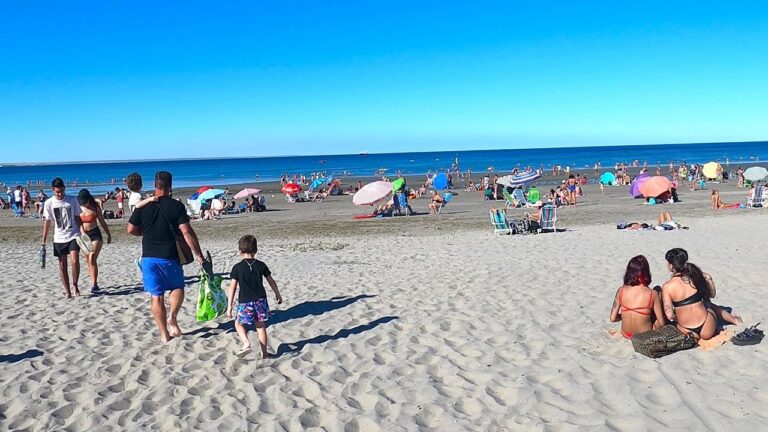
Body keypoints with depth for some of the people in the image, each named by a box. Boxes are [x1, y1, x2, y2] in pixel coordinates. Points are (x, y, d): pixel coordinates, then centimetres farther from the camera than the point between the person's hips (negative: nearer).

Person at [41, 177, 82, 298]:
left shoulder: (72, 200, -2)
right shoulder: (49, 203, -1)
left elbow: (77, 218, 5)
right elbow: (47, 222, 4)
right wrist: (43, 240, 4)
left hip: (73, 236, -1)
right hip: (59, 238, 2)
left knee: (75, 261, -17)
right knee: (62, 265, 6)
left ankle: (74, 285, 4)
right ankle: (67, 291, 16)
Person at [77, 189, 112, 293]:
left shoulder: (95, 207, -3)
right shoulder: (78, 208, 0)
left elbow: (102, 222, 5)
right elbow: (78, 223, -5)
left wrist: (109, 235, 11)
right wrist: (83, 233, -20)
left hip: (95, 235, -3)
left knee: (92, 259, -16)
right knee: (88, 261, 8)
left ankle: (94, 284, -15)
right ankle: (94, 283, 19)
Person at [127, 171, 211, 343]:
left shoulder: (143, 205, 0)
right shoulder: (176, 206, -7)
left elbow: (131, 229, 2)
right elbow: (187, 232, -13)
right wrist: (200, 256, -12)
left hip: (149, 257, 2)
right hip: (170, 257, -2)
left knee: (156, 296, 7)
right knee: (177, 288, 19)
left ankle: (164, 334, 11)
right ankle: (172, 318, -4)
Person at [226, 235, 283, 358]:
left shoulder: (237, 268, -5)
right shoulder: (261, 265, 2)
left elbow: (232, 287, -7)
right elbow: (271, 281, 10)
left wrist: (230, 306, -3)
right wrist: (278, 294, 25)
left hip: (245, 302, -3)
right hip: (260, 300, 3)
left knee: (239, 323, 14)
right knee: (261, 326, 12)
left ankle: (246, 343, -9)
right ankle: (264, 352, 14)